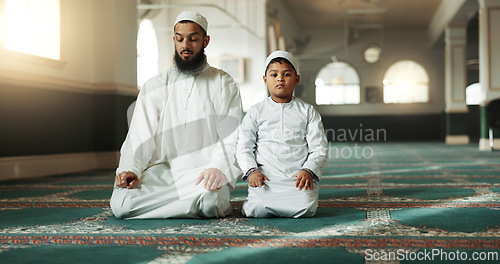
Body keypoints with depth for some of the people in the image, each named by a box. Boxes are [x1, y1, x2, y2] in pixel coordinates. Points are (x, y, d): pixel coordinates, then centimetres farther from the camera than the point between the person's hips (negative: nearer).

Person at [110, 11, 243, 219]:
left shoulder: (224, 84, 11)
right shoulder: (154, 87, 17)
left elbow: (233, 136, 0)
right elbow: (139, 136, 8)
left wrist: (218, 167, -21)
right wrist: (129, 168, -12)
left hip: (204, 172, -3)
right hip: (162, 172, 3)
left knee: (209, 195, -39)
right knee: (120, 203, -25)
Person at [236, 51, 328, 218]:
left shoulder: (308, 112, 13)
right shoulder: (256, 112, 13)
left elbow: (319, 148, 6)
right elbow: (244, 147, 8)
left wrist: (308, 171, -13)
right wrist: (251, 171, -10)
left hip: (298, 177, 1)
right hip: (266, 177, -1)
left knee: (305, 209, -27)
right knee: (259, 210, -27)